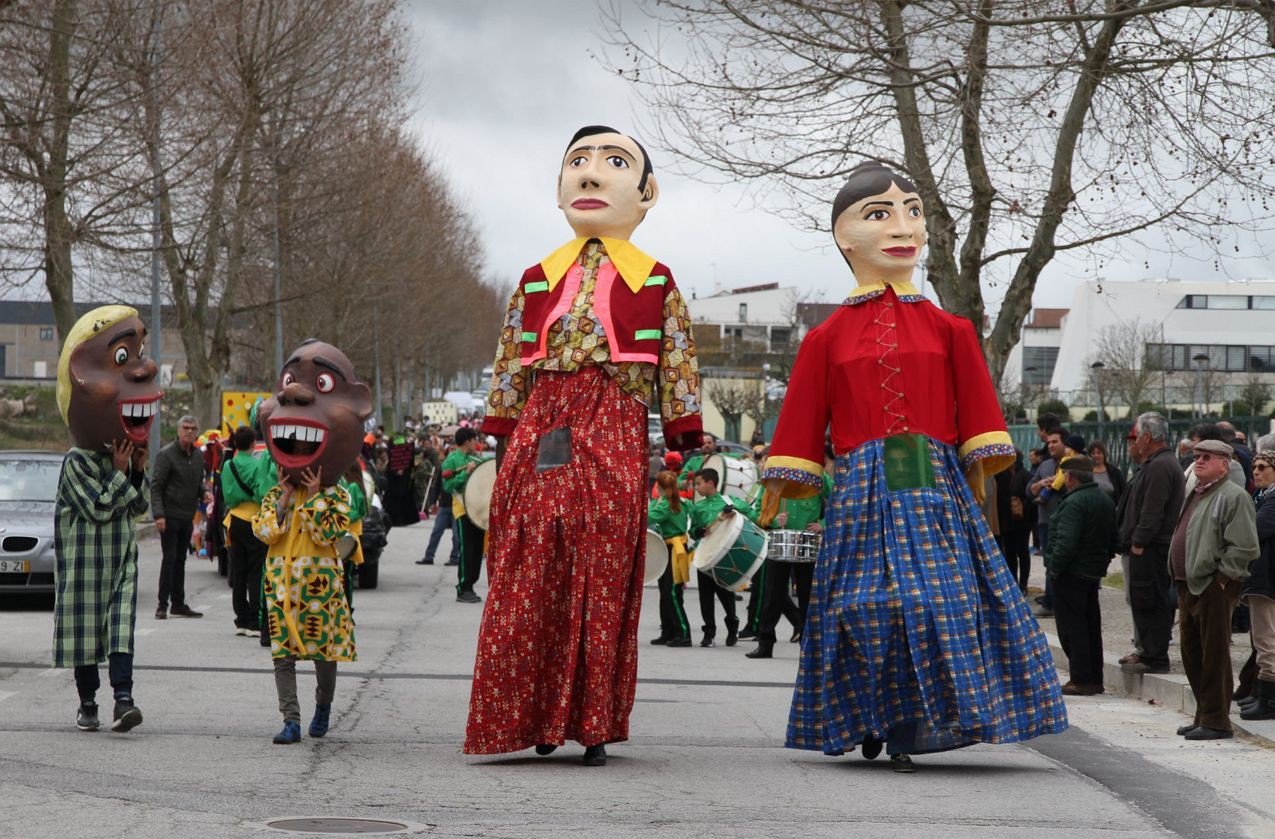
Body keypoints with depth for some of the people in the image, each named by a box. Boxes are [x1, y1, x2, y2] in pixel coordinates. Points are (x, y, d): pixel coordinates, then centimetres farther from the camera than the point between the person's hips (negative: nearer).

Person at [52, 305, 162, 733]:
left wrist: (138, 473, -1)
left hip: (121, 557, 5)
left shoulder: (125, 458, 9)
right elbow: (98, 508, -17)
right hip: (85, 560, -5)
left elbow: (138, 507, 11)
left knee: (121, 627, -6)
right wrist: (120, 473, -14)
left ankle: (123, 699, -14)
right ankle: (87, 702, 11)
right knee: (85, 629, 2)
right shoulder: (76, 462, -10)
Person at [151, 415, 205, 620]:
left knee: (180, 560, 11)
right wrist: (158, 514, -20)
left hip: (187, 518, 6)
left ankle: (178, 604, 15)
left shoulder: (198, 455, 11)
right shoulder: (166, 454, -9)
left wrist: (205, 493, -1)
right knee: (170, 558, -8)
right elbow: (156, 486, -11)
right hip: (170, 516, -6)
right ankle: (163, 605, -4)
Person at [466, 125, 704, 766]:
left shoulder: (655, 281, 9)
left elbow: (677, 367, 7)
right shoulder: (536, 280, 14)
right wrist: (502, 446, 10)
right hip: (540, 442, 2)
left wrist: (683, 450, 1)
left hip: (614, 446, -2)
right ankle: (534, 721, 8)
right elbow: (509, 365, 15)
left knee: (603, 583, -1)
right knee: (528, 584, -1)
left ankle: (591, 724, 7)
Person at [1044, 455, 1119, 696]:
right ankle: (1095, 680, 19)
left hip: (1071, 574, -9)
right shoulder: (1105, 500, 12)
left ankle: (1081, 680, -4)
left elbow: (1066, 542, -26)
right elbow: (1114, 539, 17)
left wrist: (1054, 567, -15)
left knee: (1071, 627, -3)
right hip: (1095, 572, 9)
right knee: (1091, 627, 14)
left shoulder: (1074, 503, -19)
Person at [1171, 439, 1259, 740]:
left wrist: (1222, 575, -16)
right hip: (1189, 586, 10)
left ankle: (1216, 721, 1)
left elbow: (1245, 547, -18)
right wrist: (1183, 584, 18)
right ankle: (1204, 716, 23)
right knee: (1192, 655, 14)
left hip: (1214, 588, -10)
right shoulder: (1195, 495, 18)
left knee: (1214, 656, -5)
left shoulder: (1233, 497, -11)